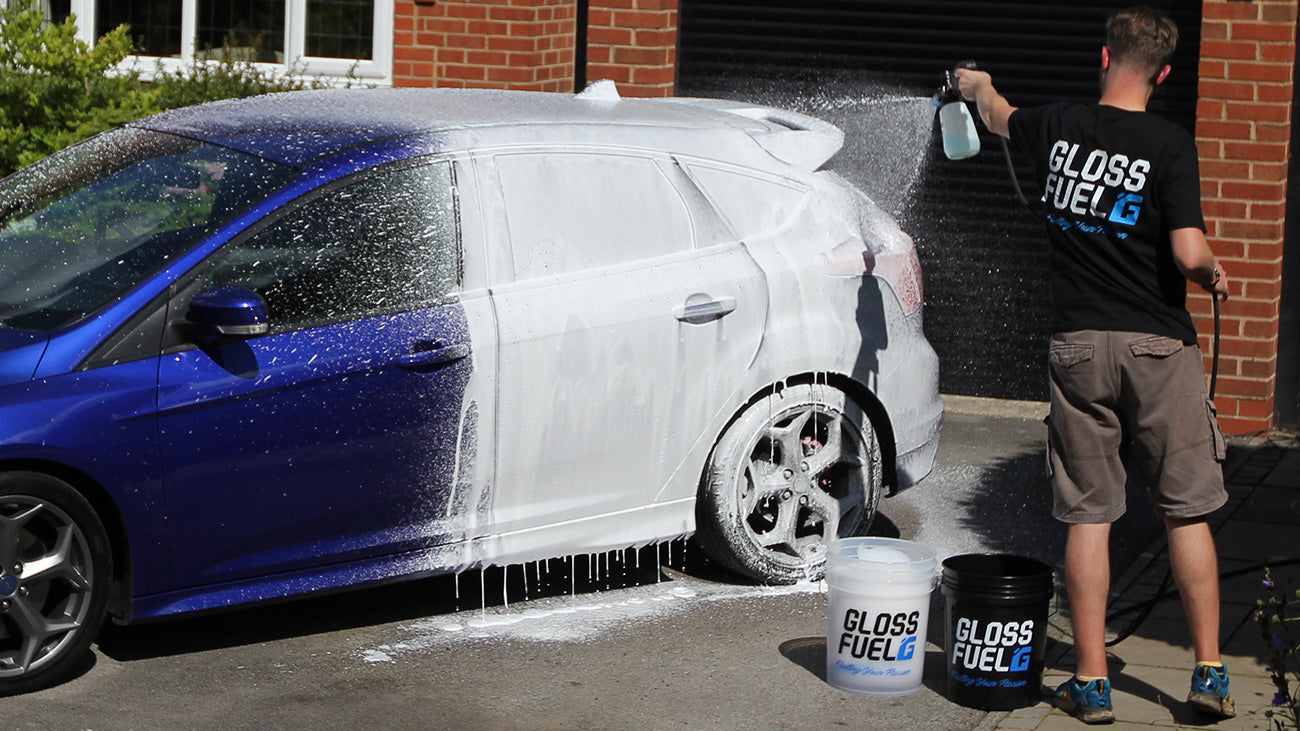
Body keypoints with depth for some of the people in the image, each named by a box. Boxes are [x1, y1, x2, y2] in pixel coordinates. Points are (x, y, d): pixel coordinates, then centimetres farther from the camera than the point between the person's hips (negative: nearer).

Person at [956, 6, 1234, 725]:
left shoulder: (1058, 127, 3)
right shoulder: (1169, 144, -10)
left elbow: (1002, 118, 27)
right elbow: (1189, 254, -18)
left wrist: (980, 86, 50)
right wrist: (1215, 275, 6)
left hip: (1077, 344, 2)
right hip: (1158, 346, -2)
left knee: (1088, 515, 6)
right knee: (1186, 510, 8)